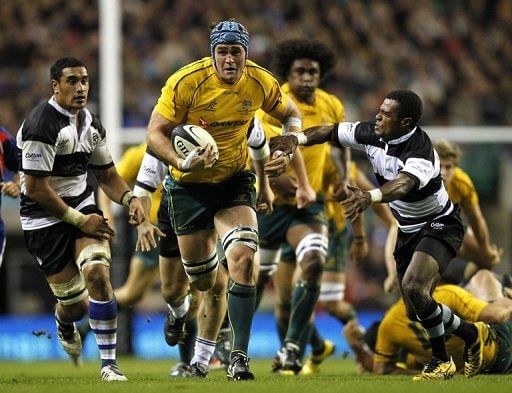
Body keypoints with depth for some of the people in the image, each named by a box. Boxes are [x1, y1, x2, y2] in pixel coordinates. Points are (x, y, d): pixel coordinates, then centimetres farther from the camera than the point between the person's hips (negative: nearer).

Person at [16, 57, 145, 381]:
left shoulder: (91, 124, 7)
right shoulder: (41, 125, -19)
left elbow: (107, 175, 17)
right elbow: (36, 187, -20)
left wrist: (130, 199, -4)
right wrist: (78, 220, -16)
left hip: (82, 207, 6)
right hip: (45, 218, -6)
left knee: (97, 273, -21)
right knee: (76, 305, -1)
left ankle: (109, 363, -15)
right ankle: (64, 324, 41)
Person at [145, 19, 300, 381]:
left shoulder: (261, 83, -11)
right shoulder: (186, 82, -20)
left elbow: (290, 114, 9)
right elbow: (155, 133, -18)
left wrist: (287, 151, -9)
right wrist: (183, 163, -35)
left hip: (235, 181, 1)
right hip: (190, 186, -1)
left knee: (244, 259, -24)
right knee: (202, 282, 6)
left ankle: (239, 356, -19)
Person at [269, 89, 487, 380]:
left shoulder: (420, 153, -32)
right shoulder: (373, 135, -10)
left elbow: (403, 183, -52)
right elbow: (332, 132, 0)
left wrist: (370, 197, -70)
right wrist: (297, 139, -18)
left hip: (440, 227, -8)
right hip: (408, 230, 8)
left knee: (413, 287, -30)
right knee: (416, 311, 9)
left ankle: (442, 361, -12)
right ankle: (471, 334, 36)